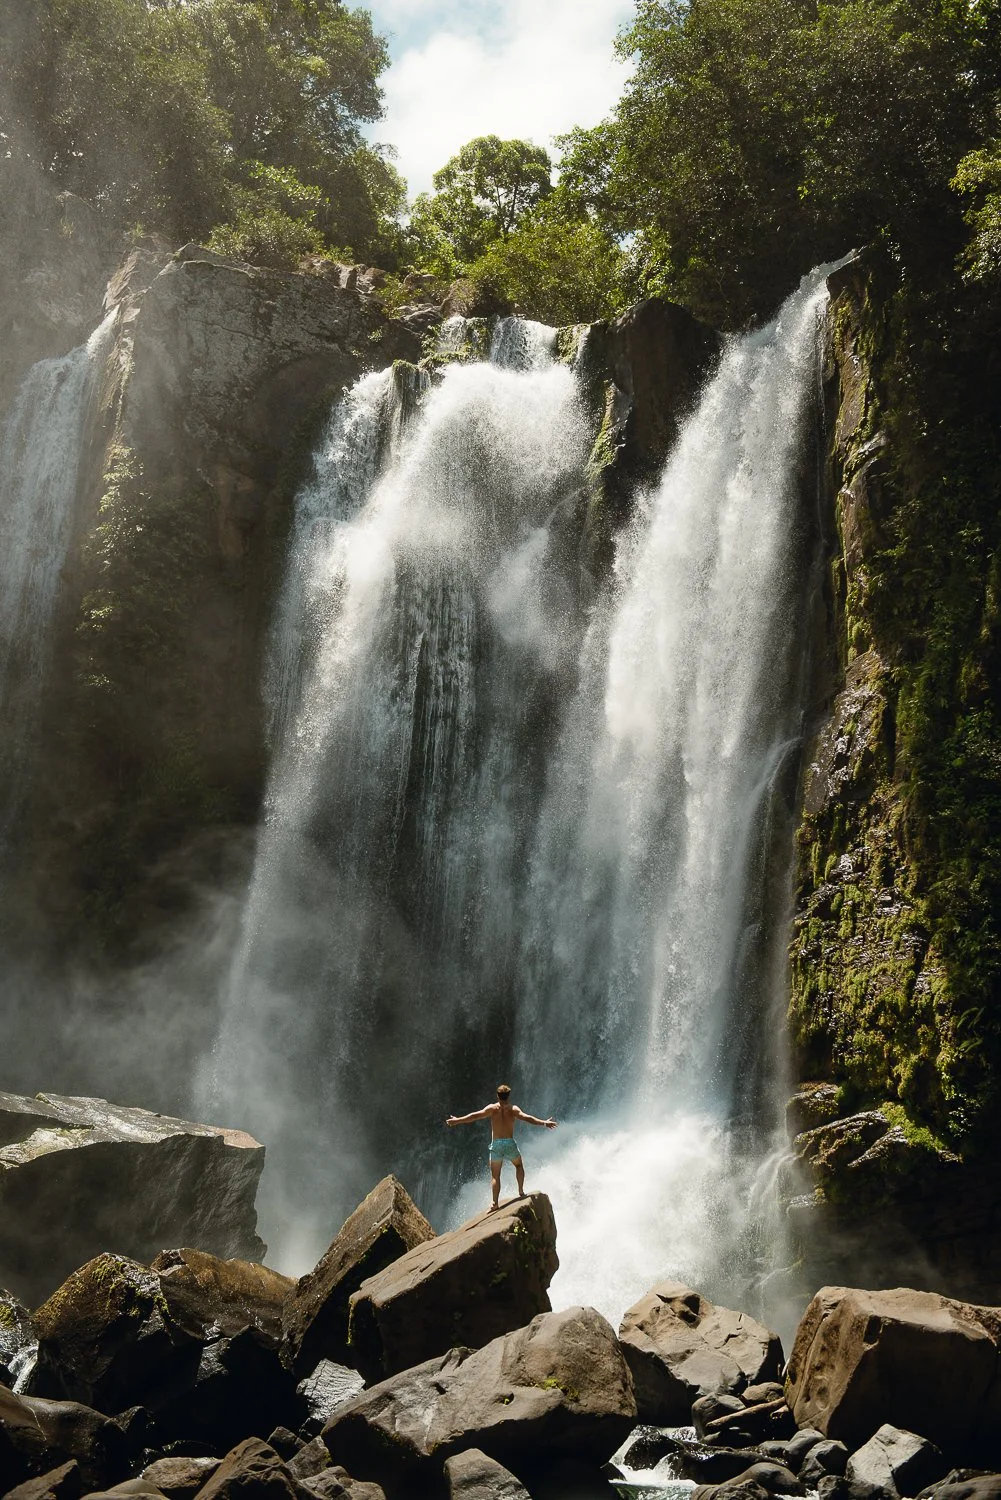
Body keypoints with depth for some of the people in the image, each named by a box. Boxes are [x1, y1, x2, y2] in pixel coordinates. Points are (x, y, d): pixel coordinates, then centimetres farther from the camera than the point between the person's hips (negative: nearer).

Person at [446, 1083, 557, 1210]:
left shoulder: (492, 1108, 0)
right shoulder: (513, 1109, -1)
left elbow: (476, 1115, -6)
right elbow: (526, 1118, -11)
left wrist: (457, 1120, -3)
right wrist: (544, 1123, -10)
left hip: (496, 1144, 0)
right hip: (510, 1143, 0)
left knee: (495, 1175, 5)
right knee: (519, 1165, 28)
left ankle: (495, 1202, -7)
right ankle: (521, 1192, 22)